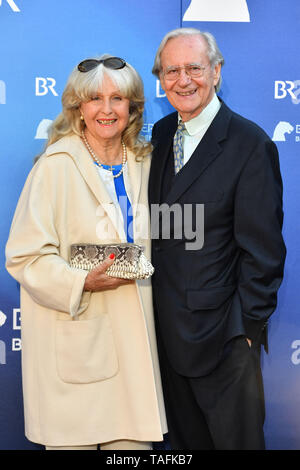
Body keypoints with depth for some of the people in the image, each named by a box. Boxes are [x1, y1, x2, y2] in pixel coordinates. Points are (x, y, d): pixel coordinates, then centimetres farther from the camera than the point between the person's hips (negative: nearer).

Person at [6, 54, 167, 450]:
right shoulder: (56, 166, -7)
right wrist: (82, 282, -23)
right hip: (73, 333, -4)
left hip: (132, 328, 5)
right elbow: (25, 256, -11)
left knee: (133, 440, 6)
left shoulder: (144, 162, 10)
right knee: (73, 440, 1)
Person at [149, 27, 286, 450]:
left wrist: (247, 327, -13)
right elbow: (157, 229, 10)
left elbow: (262, 249, -13)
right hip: (167, 329, 6)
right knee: (184, 437, 19)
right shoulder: (161, 135, 8)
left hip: (222, 335, -6)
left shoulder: (250, 144, -13)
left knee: (236, 438, 8)